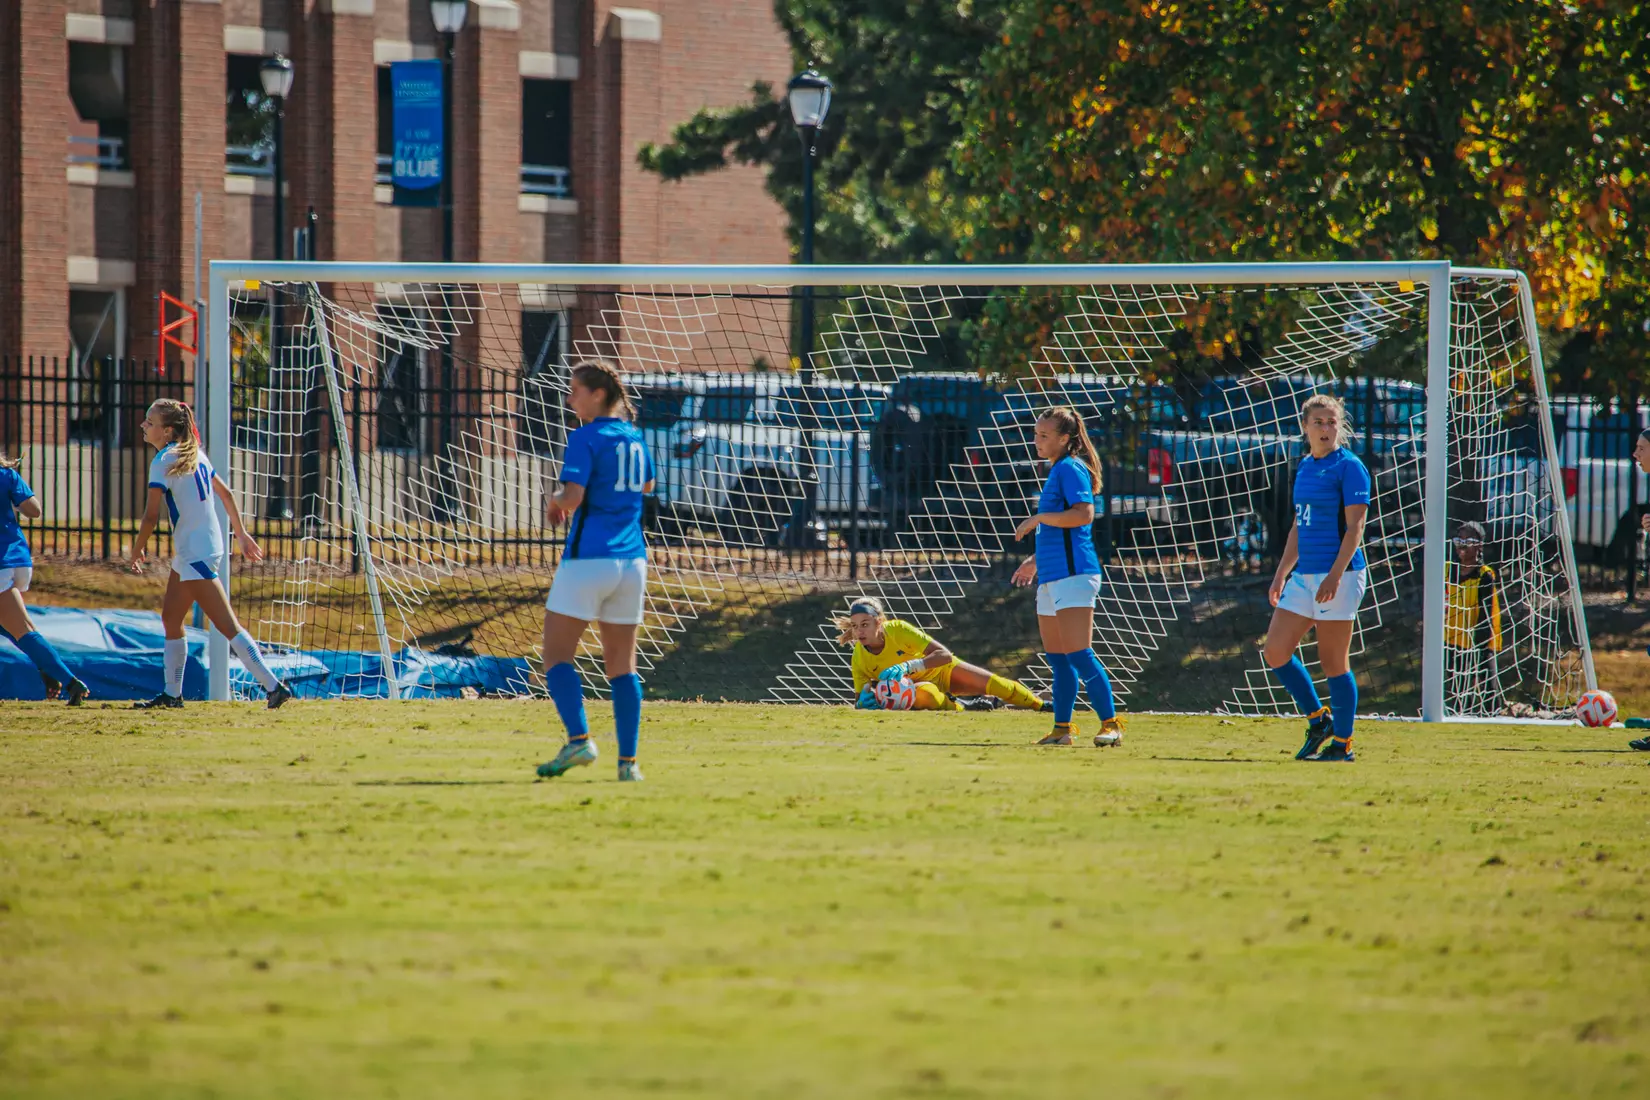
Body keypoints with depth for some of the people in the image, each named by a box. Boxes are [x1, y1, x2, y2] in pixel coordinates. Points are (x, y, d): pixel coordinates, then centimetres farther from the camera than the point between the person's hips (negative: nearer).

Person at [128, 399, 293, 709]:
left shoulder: (164, 461, -15)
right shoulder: (194, 454, 11)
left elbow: (151, 516, -17)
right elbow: (226, 494, 18)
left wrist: (137, 550, -2)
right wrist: (242, 534, 24)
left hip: (195, 553, -10)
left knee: (227, 625, -11)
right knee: (170, 619, 17)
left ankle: (273, 685, -15)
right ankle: (172, 693, 23)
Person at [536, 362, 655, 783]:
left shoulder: (586, 438, -9)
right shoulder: (633, 437, 13)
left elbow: (572, 496, -19)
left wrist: (555, 500, 2)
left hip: (588, 558, -7)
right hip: (631, 559, 7)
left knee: (557, 656, -1)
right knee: (622, 665, 9)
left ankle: (579, 739, -18)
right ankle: (628, 760, 3)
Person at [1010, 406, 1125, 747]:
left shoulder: (1071, 469, -10)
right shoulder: (1056, 471, 20)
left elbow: (1083, 514, -24)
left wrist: (1038, 517, -16)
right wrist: (1036, 560, 29)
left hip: (1073, 576, -10)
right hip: (1052, 577, 10)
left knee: (1078, 654, -14)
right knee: (1057, 658, 11)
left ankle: (1111, 722, -12)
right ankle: (1062, 728, 15)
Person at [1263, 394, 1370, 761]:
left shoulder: (1349, 467, -7)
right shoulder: (1305, 467, 16)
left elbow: (1355, 527, -13)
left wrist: (1335, 575, -21)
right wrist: (1281, 574, 20)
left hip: (1339, 575, -8)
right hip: (1303, 575, 8)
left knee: (1333, 661, -4)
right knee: (1276, 652, 3)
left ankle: (1342, 743, 5)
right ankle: (1318, 719, 17)